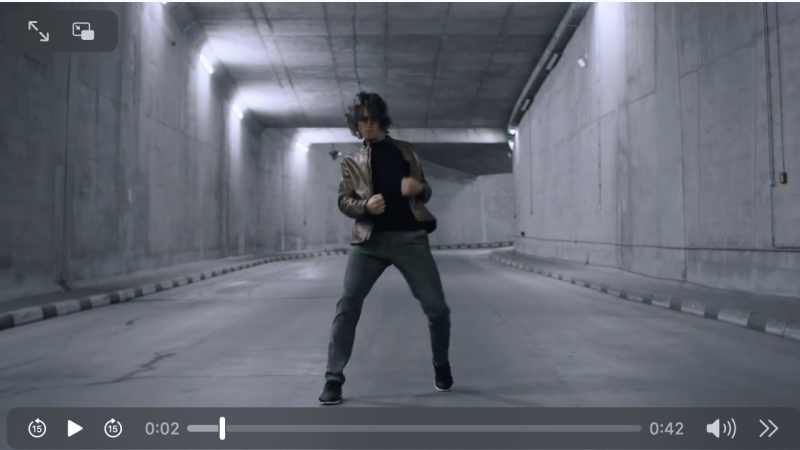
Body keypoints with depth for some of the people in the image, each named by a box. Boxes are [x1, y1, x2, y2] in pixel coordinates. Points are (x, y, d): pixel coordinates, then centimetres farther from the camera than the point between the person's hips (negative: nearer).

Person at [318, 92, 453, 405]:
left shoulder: (405, 151, 16)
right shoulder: (351, 161, 15)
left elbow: (425, 193, 18)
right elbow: (344, 200, 6)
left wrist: (419, 188, -7)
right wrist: (365, 206, -16)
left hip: (410, 237, 0)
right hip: (370, 240, 0)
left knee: (437, 307, -1)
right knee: (347, 305, -12)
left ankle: (441, 365, 26)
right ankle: (333, 379, -2)